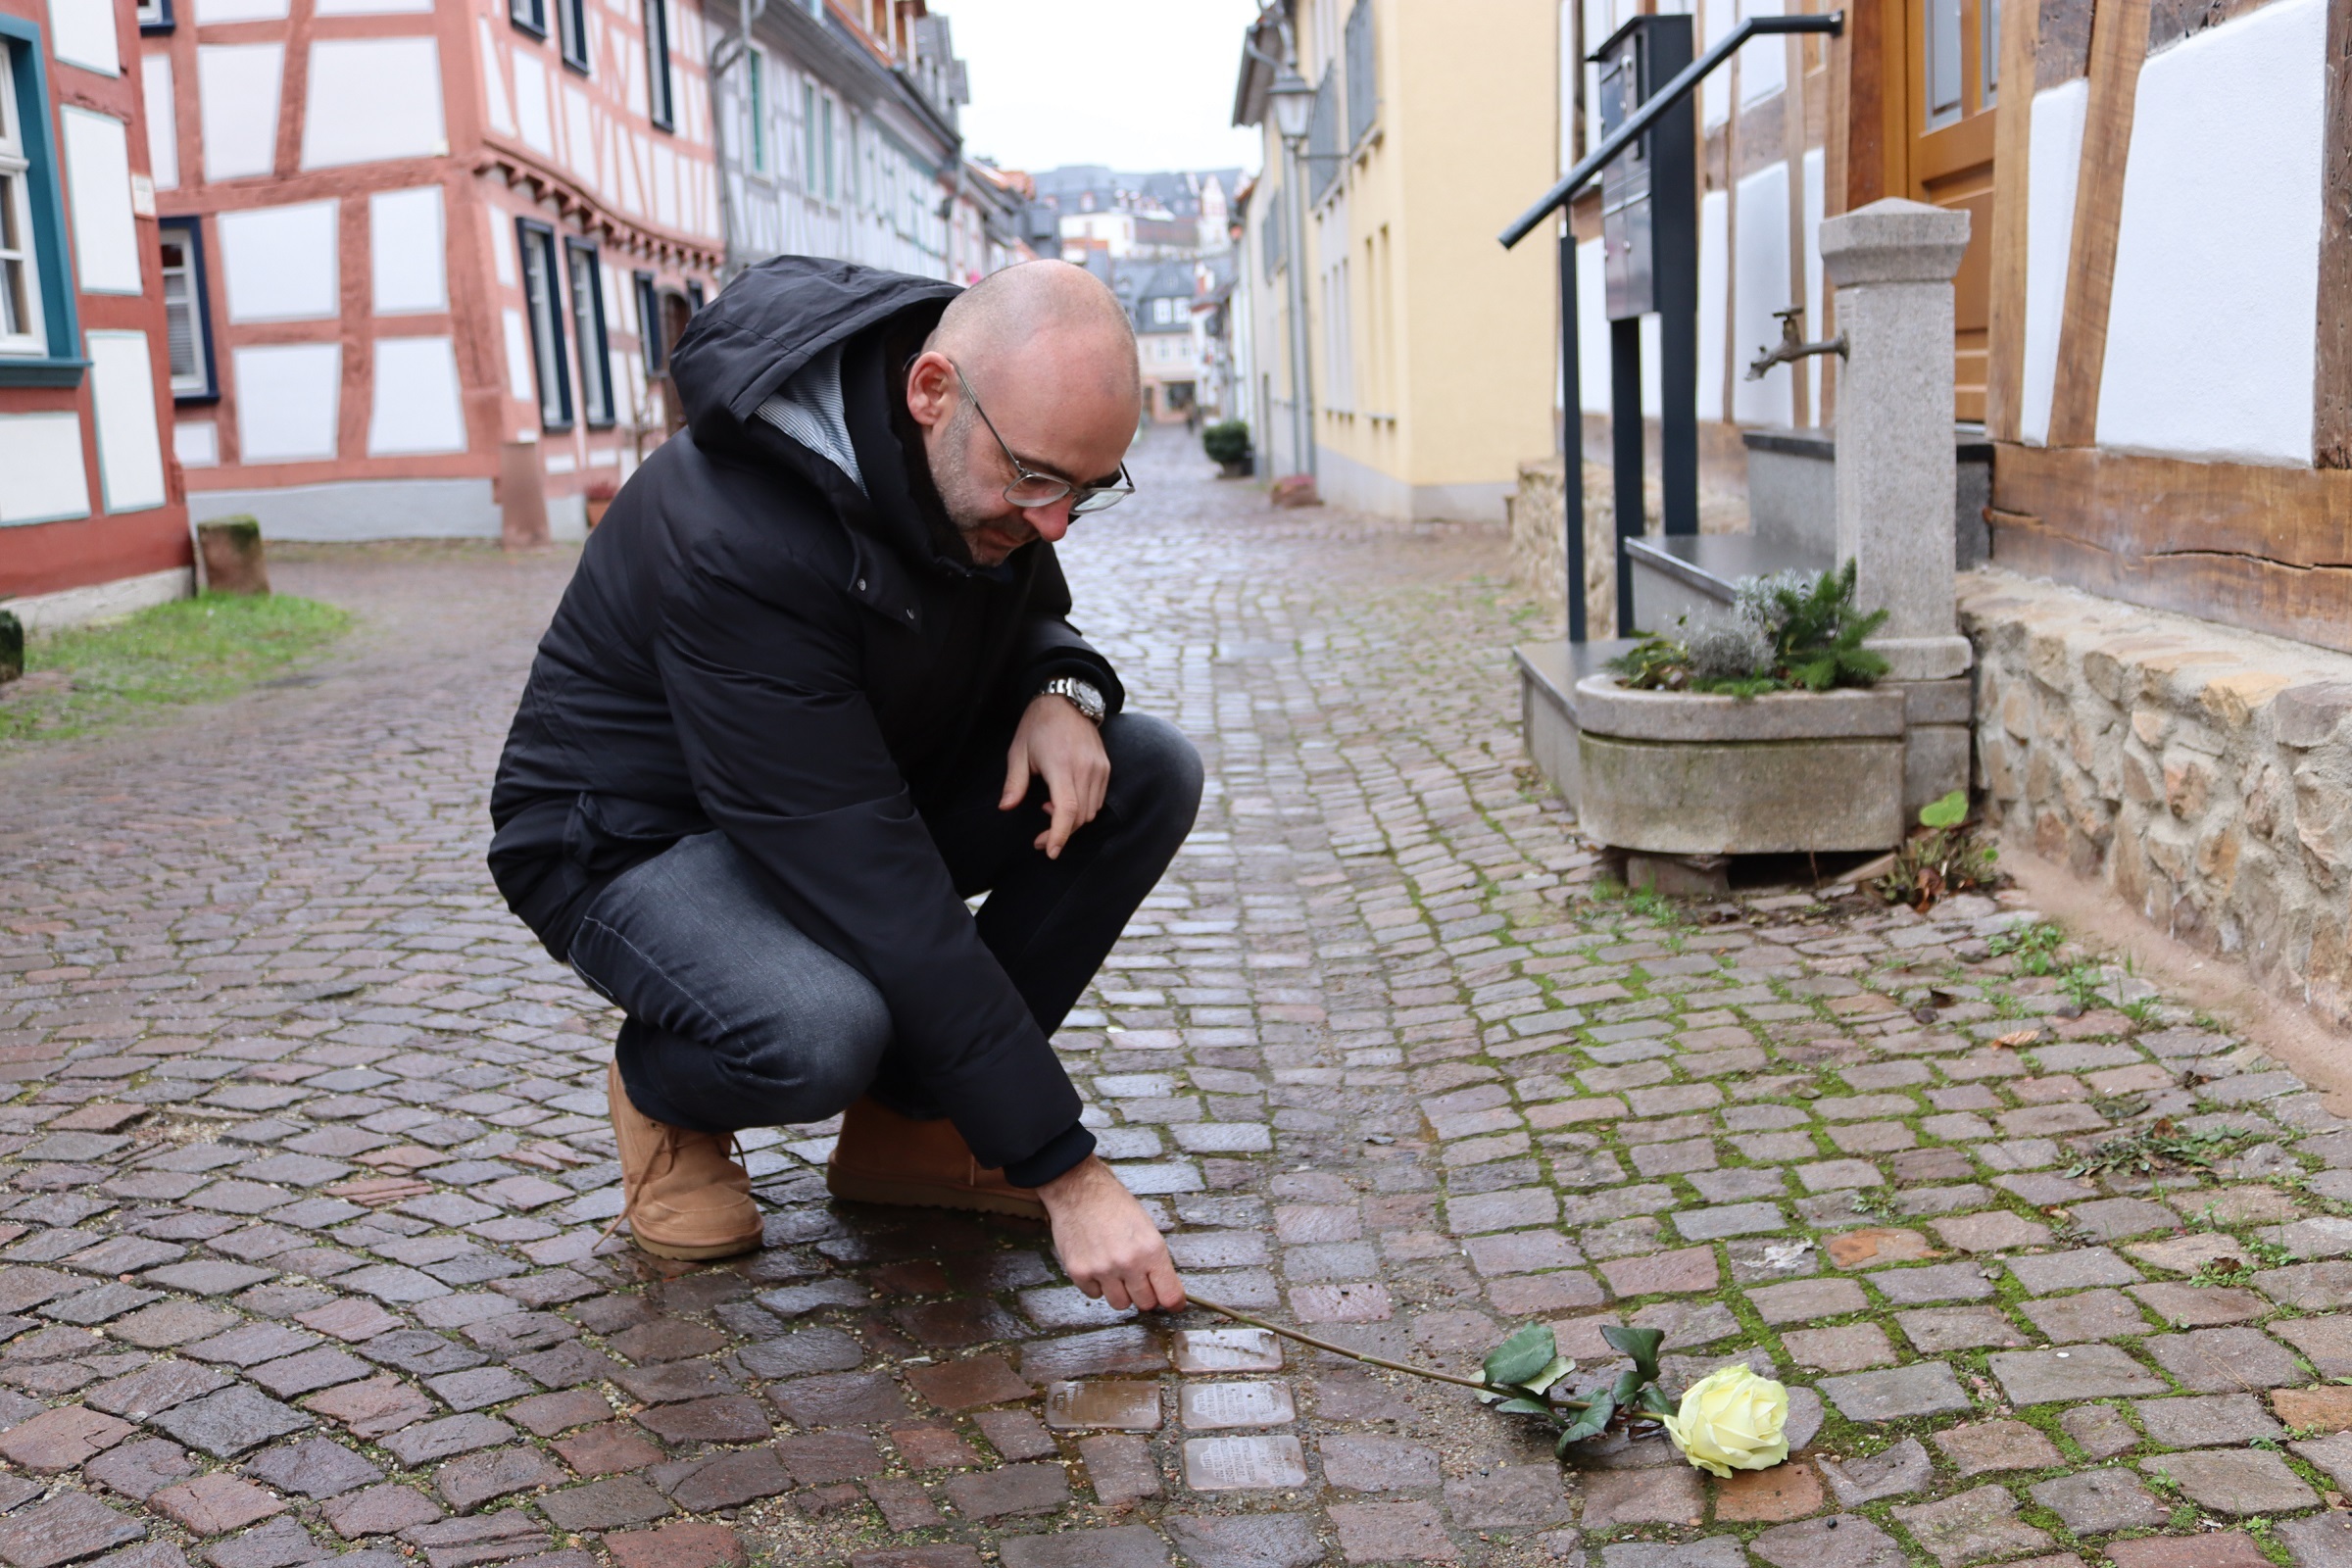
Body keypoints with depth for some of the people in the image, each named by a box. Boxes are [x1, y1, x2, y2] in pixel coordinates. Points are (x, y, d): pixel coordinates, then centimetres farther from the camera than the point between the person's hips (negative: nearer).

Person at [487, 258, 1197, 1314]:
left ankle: (911, 1120, -2)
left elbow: (1023, 617, 9)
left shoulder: (993, 456, -13)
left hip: (871, 781, 8)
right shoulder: (737, 539, -36)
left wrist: (1065, 692, -19)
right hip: (637, 835, -7)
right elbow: (881, 900, -38)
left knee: (1152, 775, -13)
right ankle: (663, 1094, 1)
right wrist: (1065, 1172, -35)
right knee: (820, 1032, -39)